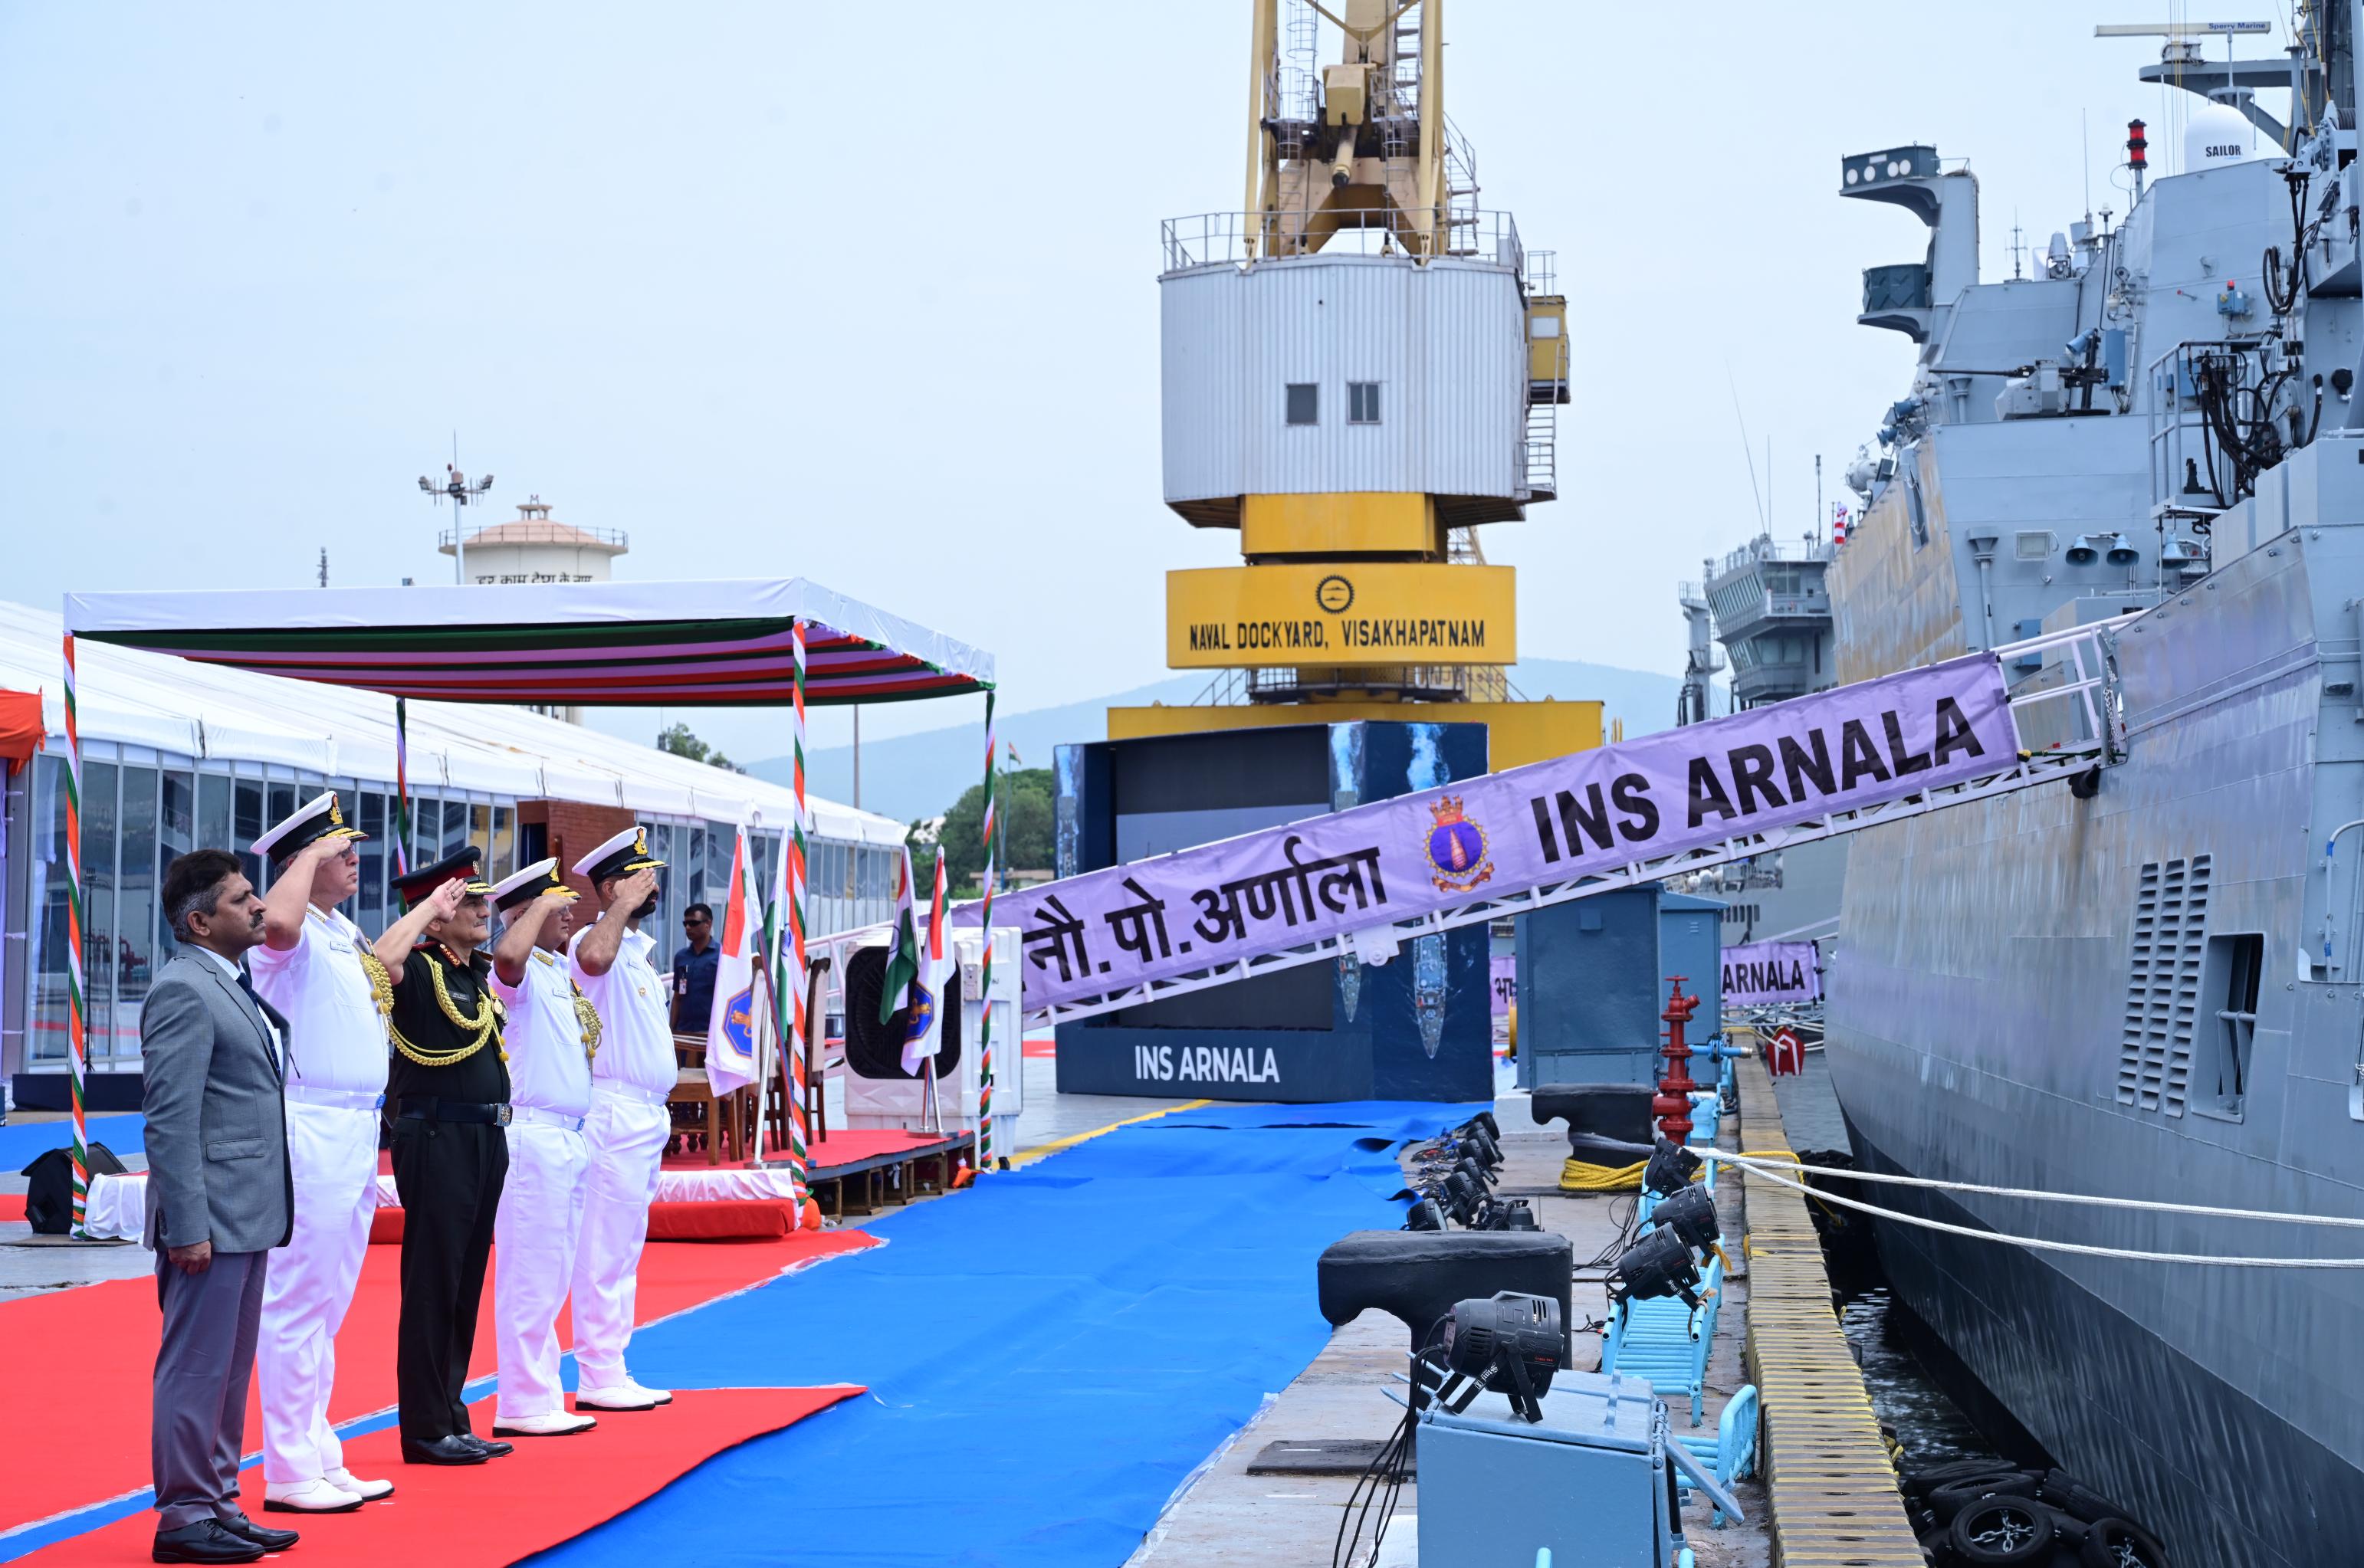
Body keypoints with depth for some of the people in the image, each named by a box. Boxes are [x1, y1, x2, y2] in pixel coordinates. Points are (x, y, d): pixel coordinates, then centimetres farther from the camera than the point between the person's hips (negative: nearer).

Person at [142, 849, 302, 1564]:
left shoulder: (232, 988, 17)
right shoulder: (183, 992, -14)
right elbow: (170, 1122, -19)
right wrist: (187, 1228, -22)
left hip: (248, 1216, 10)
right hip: (211, 1219, -10)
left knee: (229, 1370, 15)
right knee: (196, 1368, -3)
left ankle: (218, 1503, 22)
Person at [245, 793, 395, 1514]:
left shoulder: (346, 934, 16)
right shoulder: (295, 933, -13)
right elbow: (277, 922, -37)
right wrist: (311, 855, -23)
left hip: (356, 1132, 10)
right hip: (311, 1130, -10)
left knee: (328, 1305, 15)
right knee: (300, 1304, -5)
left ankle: (320, 1459, 22)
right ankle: (290, 1472, -1)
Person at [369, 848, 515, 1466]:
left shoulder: (478, 973, 15)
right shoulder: (420, 970, -10)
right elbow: (380, 963, -32)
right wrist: (428, 908, -25)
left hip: (485, 1139, 9)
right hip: (437, 1137, -9)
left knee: (466, 1285, 13)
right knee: (433, 1283, -4)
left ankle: (451, 1419, 21)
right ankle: (426, 1430, 1)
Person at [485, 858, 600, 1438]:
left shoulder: (562, 971, 16)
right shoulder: (523, 971, -12)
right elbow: (507, 956, -35)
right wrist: (541, 908, -22)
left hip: (570, 1135, 10)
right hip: (533, 1134, -10)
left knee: (552, 1275, 13)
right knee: (530, 1275, -6)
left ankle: (539, 1398, 19)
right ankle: (523, 1404, -2)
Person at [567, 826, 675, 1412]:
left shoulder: (637, 949, 18)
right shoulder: (598, 942, -11)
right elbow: (592, 958, -38)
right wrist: (623, 905, -24)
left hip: (646, 1115, 10)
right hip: (616, 1113, -10)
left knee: (624, 1249, 13)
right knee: (605, 1252, -7)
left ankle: (611, 1373, 18)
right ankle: (597, 1377, -4)